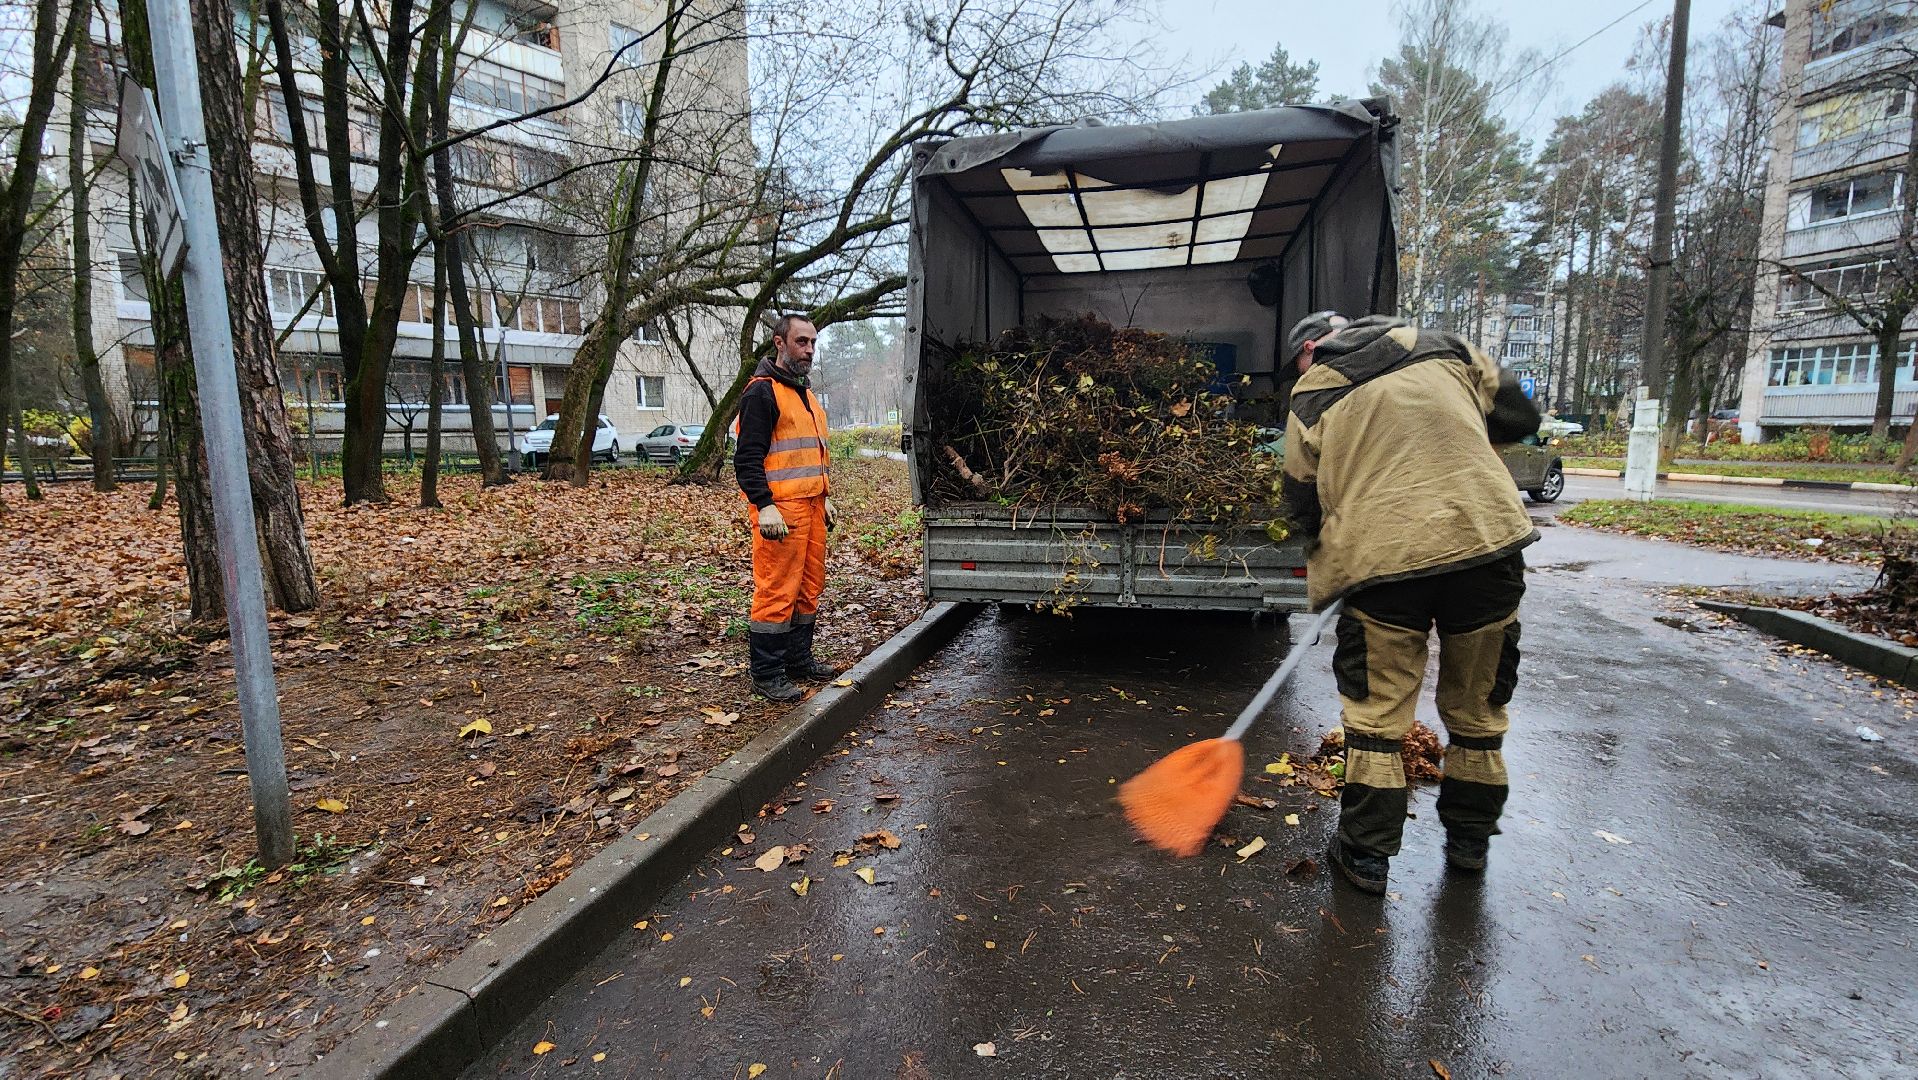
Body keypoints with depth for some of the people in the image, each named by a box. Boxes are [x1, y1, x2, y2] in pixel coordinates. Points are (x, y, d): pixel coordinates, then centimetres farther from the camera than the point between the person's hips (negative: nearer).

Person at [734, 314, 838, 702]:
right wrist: (764, 507, -22)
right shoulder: (762, 391, -8)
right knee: (777, 591, -7)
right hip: (780, 509, -9)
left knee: (809, 587, 13)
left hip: (812, 506, 9)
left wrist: (825, 498, 23)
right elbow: (747, 458, -15)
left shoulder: (805, 394, 21)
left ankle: (799, 659, 24)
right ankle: (767, 674, 2)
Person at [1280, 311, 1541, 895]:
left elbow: (1303, 505, 10)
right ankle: (1470, 839, 35)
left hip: (1383, 559, -3)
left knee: (1375, 714, 11)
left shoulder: (1310, 399, 8)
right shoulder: (1441, 348, 15)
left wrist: (1326, 573, 24)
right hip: (1488, 539, 3)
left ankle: (1366, 853, 18)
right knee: (1478, 705, 20)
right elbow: (1520, 415, 18)